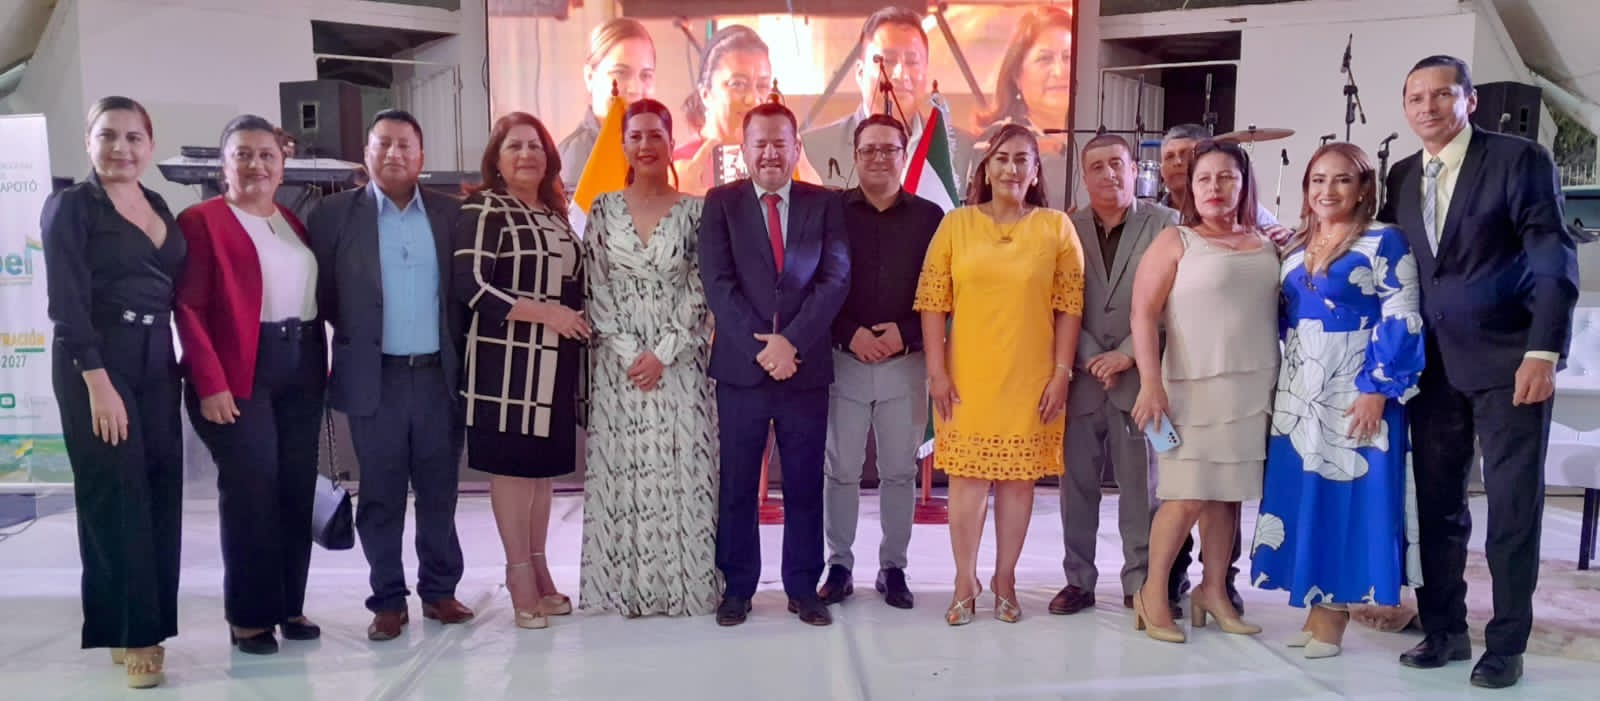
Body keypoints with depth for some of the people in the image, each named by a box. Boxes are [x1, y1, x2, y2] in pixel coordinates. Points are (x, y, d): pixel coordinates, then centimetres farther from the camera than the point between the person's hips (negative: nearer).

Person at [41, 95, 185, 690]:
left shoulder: (160, 208, 13)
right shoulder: (70, 206, -5)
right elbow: (67, 301, -12)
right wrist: (98, 380, -20)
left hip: (156, 360, 6)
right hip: (95, 362, -6)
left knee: (160, 494, 6)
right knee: (116, 497, -2)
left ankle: (144, 626, 16)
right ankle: (130, 630, 6)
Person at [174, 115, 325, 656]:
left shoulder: (295, 223, 16)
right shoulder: (201, 220, -3)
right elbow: (188, 308, -9)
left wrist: (322, 366, 5)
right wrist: (211, 382, -16)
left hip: (301, 372, 6)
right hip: (239, 374, -6)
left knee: (298, 490, 8)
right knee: (251, 493, -2)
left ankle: (290, 606, 20)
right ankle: (249, 616, 11)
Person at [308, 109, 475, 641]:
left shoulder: (451, 213, 6)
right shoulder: (334, 213, 2)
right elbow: (318, 291, 1)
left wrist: (461, 360, 2)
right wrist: (351, 334, -3)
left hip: (439, 375, 2)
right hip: (374, 378, -1)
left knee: (439, 491, 9)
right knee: (381, 496, 6)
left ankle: (440, 590, 23)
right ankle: (388, 601, 17)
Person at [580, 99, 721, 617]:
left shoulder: (695, 211, 2)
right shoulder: (604, 210, 6)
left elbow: (700, 291, -3)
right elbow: (596, 289, 2)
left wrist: (663, 354, -11)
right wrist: (630, 353, -8)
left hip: (681, 363, -1)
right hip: (619, 363, 1)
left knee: (681, 470, 1)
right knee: (622, 471, 4)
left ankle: (685, 585, 12)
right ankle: (625, 586, 15)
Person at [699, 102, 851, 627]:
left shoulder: (825, 204, 6)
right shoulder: (720, 203, 4)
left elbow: (836, 278, -5)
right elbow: (718, 283, -6)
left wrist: (791, 341, -16)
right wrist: (761, 346, -15)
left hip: (807, 368, 1)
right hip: (740, 367, 0)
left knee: (805, 485, 9)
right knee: (737, 486, 8)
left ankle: (803, 587, 21)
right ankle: (737, 587, 21)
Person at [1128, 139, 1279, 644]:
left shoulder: (1266, 245, 13)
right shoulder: (1175, 242, -1)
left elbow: (1281, 309, 19)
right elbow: (1144, 314, -8)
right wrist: (1151, 384, -15)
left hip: (1254, 389, 4)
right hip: (1194, 387, -4)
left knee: (1229, 493, 8)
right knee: (1188, 495, -7)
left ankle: (1214, 591, 20)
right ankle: (1153, 592, 7)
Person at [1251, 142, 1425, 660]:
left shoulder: (1384, 243, -5)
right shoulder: (1294, 247, 12)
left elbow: (1401, 322, -11)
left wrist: (1377, 390, -18)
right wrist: (1279, 386, 8)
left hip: (1355, 393, -5)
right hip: (1297, 393, 6)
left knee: (1347, 493, -2)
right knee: (1301, 491, 6)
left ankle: (1334, 609, 7)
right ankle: (1315, 605, 17)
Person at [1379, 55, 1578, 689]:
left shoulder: (1520, 159, -5)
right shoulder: (1401, 177, 10)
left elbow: (1554, 260, -11)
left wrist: (1542, 353, -19)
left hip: (1508, 362, -5)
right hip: (1433, 366, 5)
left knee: (1513, 508, 2)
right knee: (1437, 506, 9)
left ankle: (1506, 645, 13)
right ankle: (1444, 631, 20)